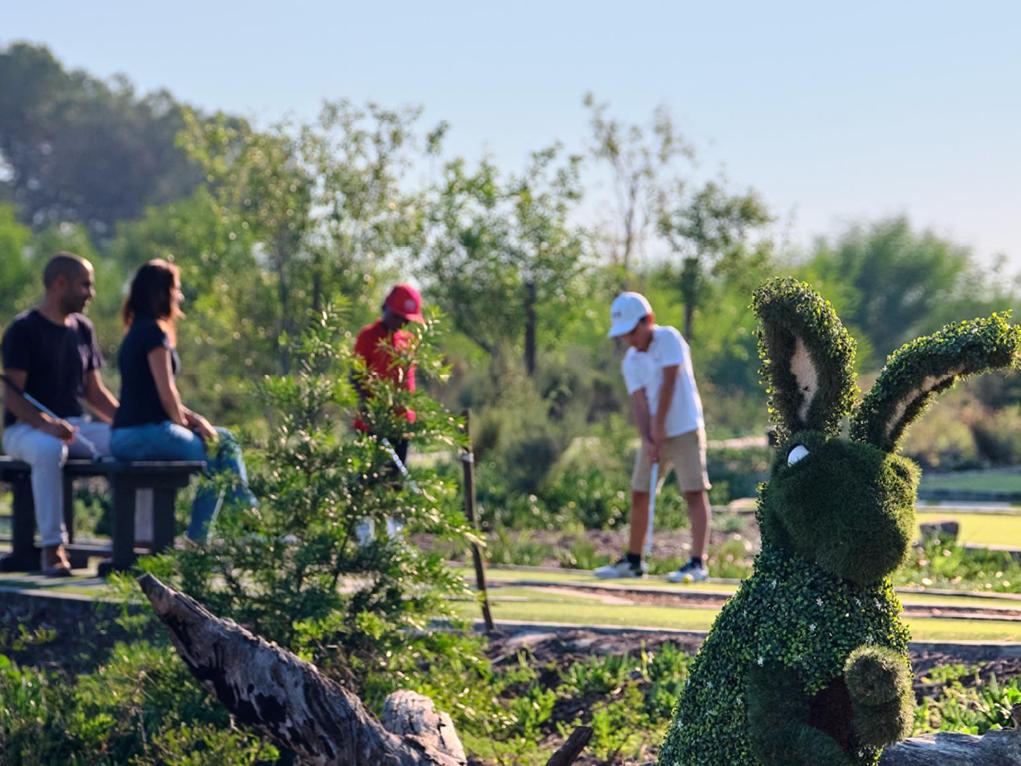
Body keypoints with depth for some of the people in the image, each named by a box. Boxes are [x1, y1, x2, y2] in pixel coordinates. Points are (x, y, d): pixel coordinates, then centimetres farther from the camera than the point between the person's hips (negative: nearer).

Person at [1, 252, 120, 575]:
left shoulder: (82, 329, 15)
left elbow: (95, 391, 19)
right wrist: (48, 425, -31)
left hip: (77, 424, 6)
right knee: (50, 450, -42)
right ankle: (52, 546, -36)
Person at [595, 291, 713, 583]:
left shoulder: (669, 338, -11)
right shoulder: (630, 362, 4)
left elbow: (669, 383, -17)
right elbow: (639, 402, -5)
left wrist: (659, 425, -16)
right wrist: (647, 439, -18)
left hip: (685, 429, -7)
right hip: (654, 433, 7)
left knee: (694, 491, -11)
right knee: (639, 494, 10)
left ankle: (698, 563, -15)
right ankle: (633, 561, 22)